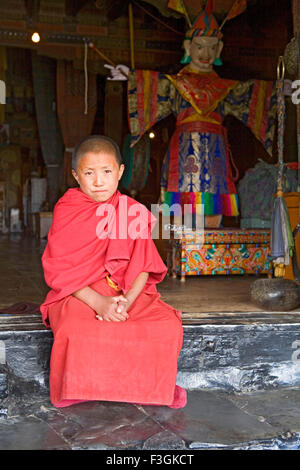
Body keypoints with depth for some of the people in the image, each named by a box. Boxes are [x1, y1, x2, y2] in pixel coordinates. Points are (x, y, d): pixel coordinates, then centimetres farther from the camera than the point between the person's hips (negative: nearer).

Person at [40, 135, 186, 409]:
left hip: (128, 292, 2)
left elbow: (143, 265, 2)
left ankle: (152, 386, 6)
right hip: (77, 294, -2)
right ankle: (78, 389, -2)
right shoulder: (66, 212, -1)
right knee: (74, 333, -33)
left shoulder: (133, 212, 6)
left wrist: (127, 300, -17)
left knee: (169, 326, -22)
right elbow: (59, 270, -7)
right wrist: (98, 302, -20)